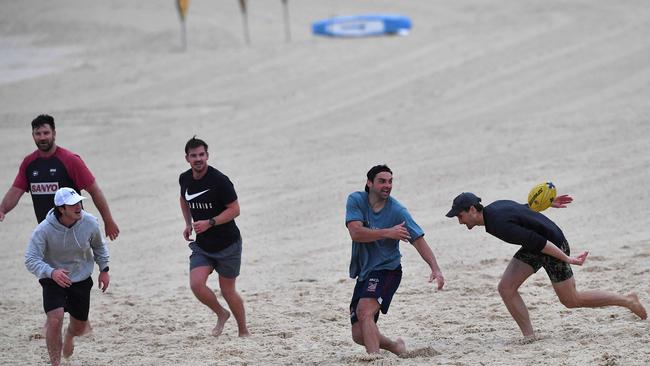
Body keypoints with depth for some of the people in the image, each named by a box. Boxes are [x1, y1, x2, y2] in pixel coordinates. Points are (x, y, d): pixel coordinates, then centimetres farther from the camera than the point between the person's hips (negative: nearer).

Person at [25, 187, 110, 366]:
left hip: (81, 280, 3)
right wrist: (51, 272, -44)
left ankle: (69, 337, 53)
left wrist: (104, 269, 6)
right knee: (55, 321, -24)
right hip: (53, 281, -3)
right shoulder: (44, 229, -26)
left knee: (80, 327, 13)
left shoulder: (90, 223, -15)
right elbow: (31, 259, -28)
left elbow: (98, 246, 7)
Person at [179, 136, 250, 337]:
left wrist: (209, 223, -26)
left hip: (228, 244, -5)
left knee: (227, 291, 3)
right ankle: (221, 314, 13)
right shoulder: (185, 179, 0)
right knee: (196, 284, -14)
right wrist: (188, 224, 9)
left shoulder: (219, 180, -19)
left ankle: (243, 331, 24)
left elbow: (234, 210, -17)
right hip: (202, 245, 5)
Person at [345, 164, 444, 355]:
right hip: (364, 273, 4)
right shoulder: (356, 200, -5)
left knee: (365, 311, -30)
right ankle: (395, 346, 31)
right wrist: (388, 233, -25)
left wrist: (435, 269, -26)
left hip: (387, 270, -4)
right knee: (359, 336, 5)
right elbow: (356, 233, -18)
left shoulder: (398, 211, -11)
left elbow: (418, 240, -13)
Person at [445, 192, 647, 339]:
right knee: (506, 287, -2)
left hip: (553, 246, -9)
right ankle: (529, 337, 2)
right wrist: (548, 203, 30)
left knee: (571, 300, 5)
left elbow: (537, 242, -32)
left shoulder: (499, 224, -32)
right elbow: (526, 207, 15)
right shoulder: (493, 208, -1)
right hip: (535, 248, 9)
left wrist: (567, 259, -27)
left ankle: (627, 300, 19)